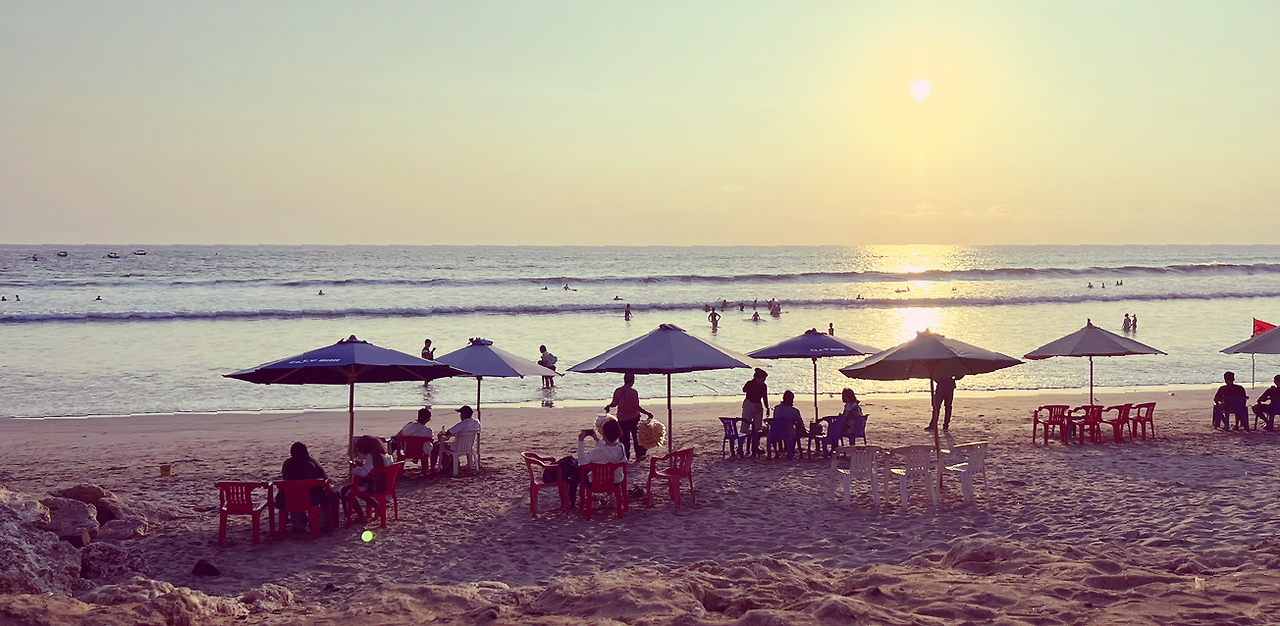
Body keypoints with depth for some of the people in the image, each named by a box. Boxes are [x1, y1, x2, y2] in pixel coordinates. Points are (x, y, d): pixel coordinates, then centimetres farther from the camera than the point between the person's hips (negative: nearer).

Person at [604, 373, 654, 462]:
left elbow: (614, 403, 1)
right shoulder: (633, 392, -17)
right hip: (633, 418, -4)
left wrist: (608, 406, 23)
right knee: (636, 437, 11)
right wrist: (648, 413, -18)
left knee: (624, 438, 12)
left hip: (621, 418, 4)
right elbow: (636, 406, -22)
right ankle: (639, 456, 16)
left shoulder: (617, 391, -3)